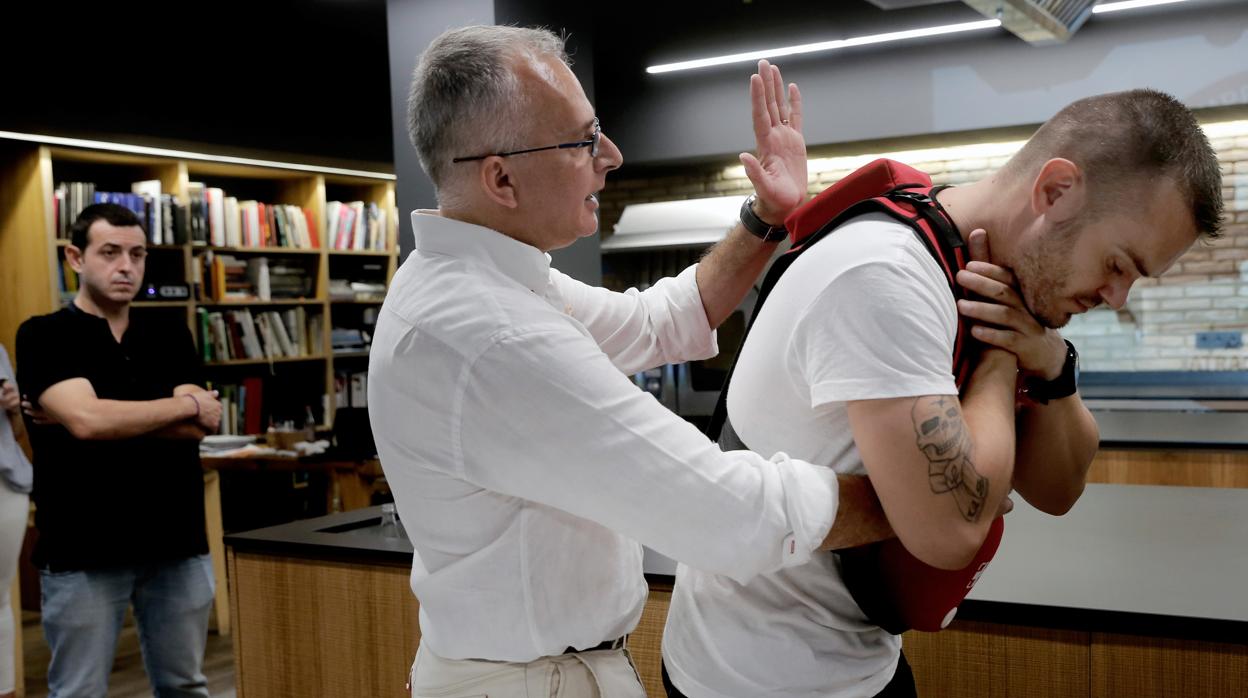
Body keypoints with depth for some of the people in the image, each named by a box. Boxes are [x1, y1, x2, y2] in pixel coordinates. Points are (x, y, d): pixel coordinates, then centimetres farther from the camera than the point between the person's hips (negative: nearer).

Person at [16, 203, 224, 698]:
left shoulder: (171, 335, 8)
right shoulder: (43, 336, -4)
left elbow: (197, 426, -6)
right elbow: (86, 420, -21)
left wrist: (106, 417, -14)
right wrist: (187, 404, -10)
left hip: (176, 542, 4)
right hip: (82, 551, -4)